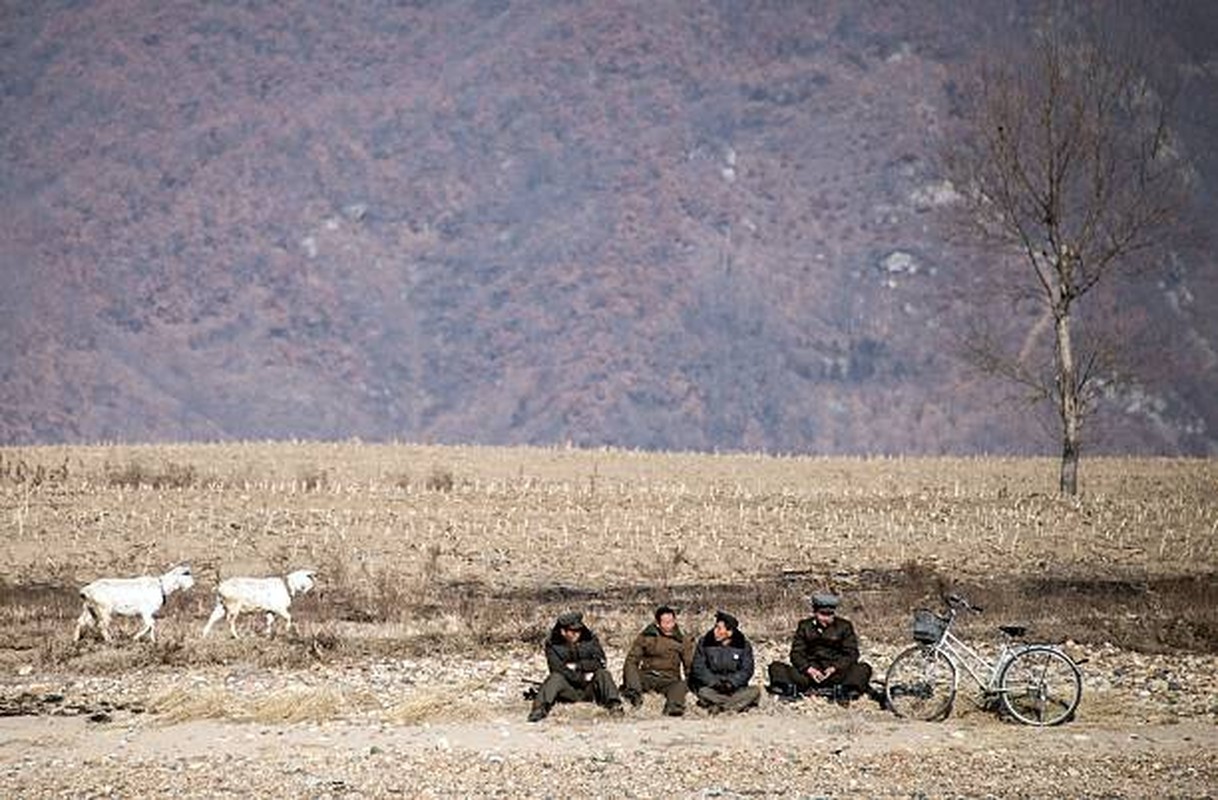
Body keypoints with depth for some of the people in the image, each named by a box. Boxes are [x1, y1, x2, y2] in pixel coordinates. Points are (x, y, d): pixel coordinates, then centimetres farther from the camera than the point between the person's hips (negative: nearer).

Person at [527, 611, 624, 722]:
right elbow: (557, 668, -14)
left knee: (603, 674, -24)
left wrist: (576, 666, -16)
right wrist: (583, 678, -16)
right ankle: (540, 709, -46)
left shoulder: (590, 639, 0)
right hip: (568, 691, -1)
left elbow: (600, 662, -9)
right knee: (555, 678, -28)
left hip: (589, 691, 1)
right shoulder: (553, 645, -4)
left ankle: (614, 705, -36)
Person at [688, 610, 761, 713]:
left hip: (735, 688, 1)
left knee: (755, 691, -26)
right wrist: (715, 683, -19)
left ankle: (719, 707, -30)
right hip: (712, 689, -1)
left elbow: (747, 670, -4)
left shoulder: (743, 645, 0)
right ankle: (738, 704, -30)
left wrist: (731, 683, -21)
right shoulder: (704, 643, -2)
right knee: (703, 692, -35)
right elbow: (698, 668, -6)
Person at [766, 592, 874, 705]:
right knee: (776, 668, -19)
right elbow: (796, 653, 5)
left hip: (836, 673, -1)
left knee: (864, 668, -27)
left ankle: (846, 691, -50)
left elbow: (851, 654, 2)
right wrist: (809, 669, -16)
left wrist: (835, 668, -16)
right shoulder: (805, 626, 11)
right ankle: (789, 690, -45)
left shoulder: (844, 626, 9)